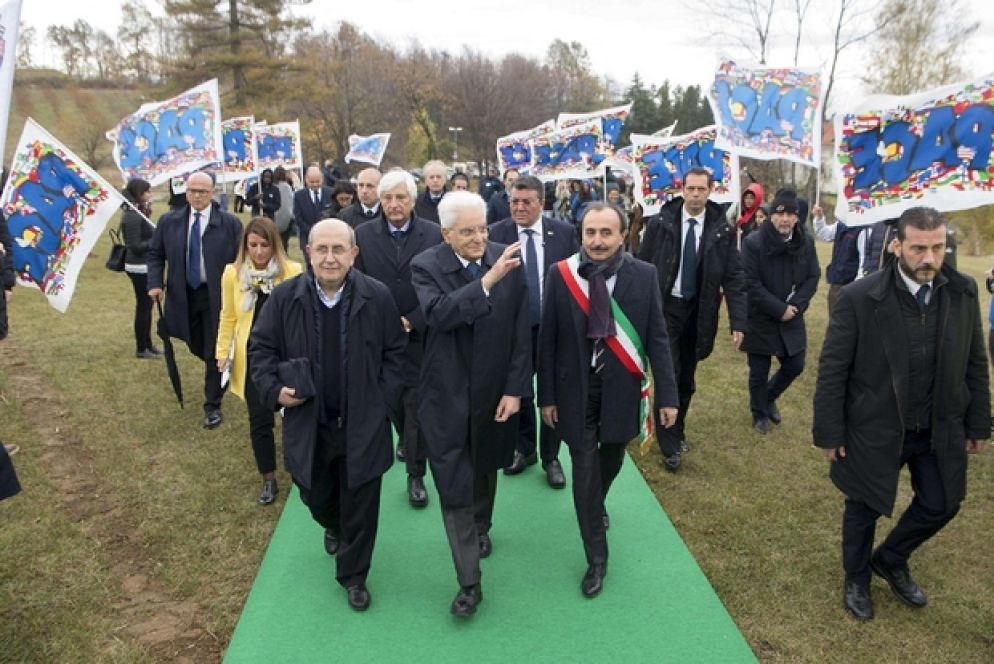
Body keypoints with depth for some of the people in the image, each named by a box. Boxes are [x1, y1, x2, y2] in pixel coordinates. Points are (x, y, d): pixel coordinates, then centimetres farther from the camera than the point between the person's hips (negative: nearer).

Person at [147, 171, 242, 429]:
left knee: (215, 351, 4)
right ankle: (220, 373, 48)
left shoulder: (230, 223, -9)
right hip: (184, 294, 4)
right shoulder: (168, 221, 2)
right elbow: (155, 254, 9)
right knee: (196, 347, 18)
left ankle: (212, 406, 18)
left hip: (218, 295, -4)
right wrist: (155, 284, -6)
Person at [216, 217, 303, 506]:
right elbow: (228, 317, 7)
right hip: (252, 357, 2)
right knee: (259, 419, 6)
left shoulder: (293, 272, -10)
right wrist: (222, 352, 4)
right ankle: (268, 479, 25)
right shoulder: (233, 274, -2)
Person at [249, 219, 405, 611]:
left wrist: (384, 403, -7)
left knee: (360, 505, 9)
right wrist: (273, 389, -11)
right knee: (315, 496, 22)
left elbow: (394, 353, -1)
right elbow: (260, 347, 4)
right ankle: (333, 527, 58)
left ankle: (353, 575, 33)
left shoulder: (377, 297, -11)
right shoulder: (285, 297, -8)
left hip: (363, 425, -1)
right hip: (307, 422, 2)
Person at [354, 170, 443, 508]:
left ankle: (416, 475, 15)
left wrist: (412, 322, -11)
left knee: (418, 407, 2)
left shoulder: (434, 234, -4)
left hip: (420, 337, -2)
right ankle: (405, 440, 44)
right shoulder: (363, 234, 1)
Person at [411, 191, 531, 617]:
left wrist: (515, 389, -7)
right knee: (453, 486, 0)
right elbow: (439, 314, -31)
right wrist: (487, 280, -39)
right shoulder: (426, 267, -12)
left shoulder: (509, 262, -9)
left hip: (494, 392, 2)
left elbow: (522, 334, -5)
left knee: (485, 469, 24)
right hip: (446, 396, -2)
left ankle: (481, 528, 53)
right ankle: (469, 582, 14)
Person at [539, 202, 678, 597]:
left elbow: (657, 338, -4)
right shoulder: (560, 274, -9)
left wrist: (666, 394, -6)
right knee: (584, 471, 5)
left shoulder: (644, 275, -8)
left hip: (621, 386, 1)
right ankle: (596, 559, 23)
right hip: (576, 387, -1)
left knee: (611, 461, 21)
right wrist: (547, 395, -3)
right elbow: (548, 340, -4)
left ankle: (596, 505, 56)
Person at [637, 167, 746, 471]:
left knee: (687, 379, 14)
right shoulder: (660, 223, -7)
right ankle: (669, 444, 10)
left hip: (698, 312, 2)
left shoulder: (722, 231, -3)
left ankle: (677, 431, 35)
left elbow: (733, 278, -3)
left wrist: (738, 322, -10)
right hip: (664, 307, -2)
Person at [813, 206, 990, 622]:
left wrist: (978, 424, 6)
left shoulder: (964, 292, -7)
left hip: (940, 430, 4)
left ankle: (890, 560, 45)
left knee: (941, 505, 16)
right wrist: (830, 432, -11)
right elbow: (832, 370, -14)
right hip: (875, 429, -4)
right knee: (864, 508, 14)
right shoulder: (859, 298, -20)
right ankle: (857, 579, 41)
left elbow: (974, 364, 3)